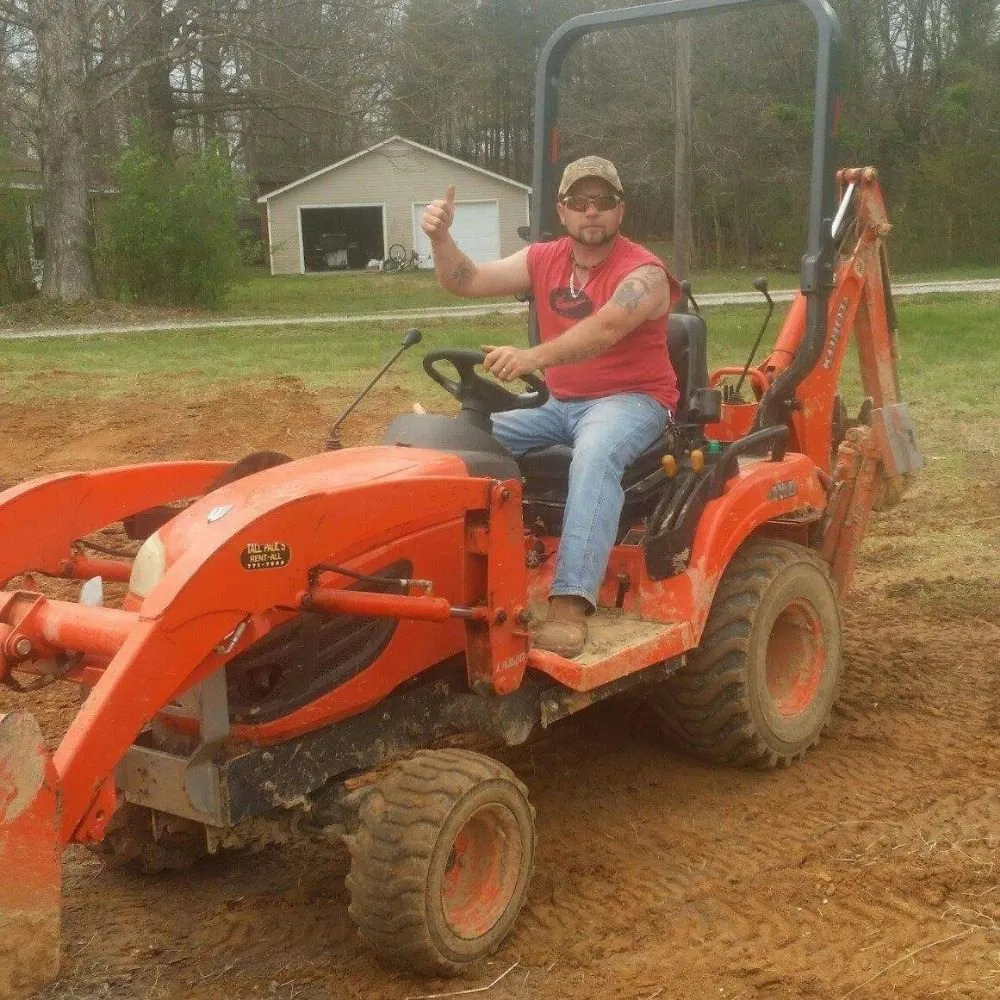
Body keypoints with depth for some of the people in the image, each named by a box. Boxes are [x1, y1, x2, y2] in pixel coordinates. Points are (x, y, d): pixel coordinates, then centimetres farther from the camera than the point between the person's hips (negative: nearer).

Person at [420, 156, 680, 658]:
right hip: (559, 404, 7)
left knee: (594, 457, -39)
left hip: (631, 401, -6)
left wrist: (532, 357, -47)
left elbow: (603, 330, -32)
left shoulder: (642, 273, -13)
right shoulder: (543, 259, 7)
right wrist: (440, 237, -18)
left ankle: (569, 603, -46)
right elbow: (468, 281, 3)